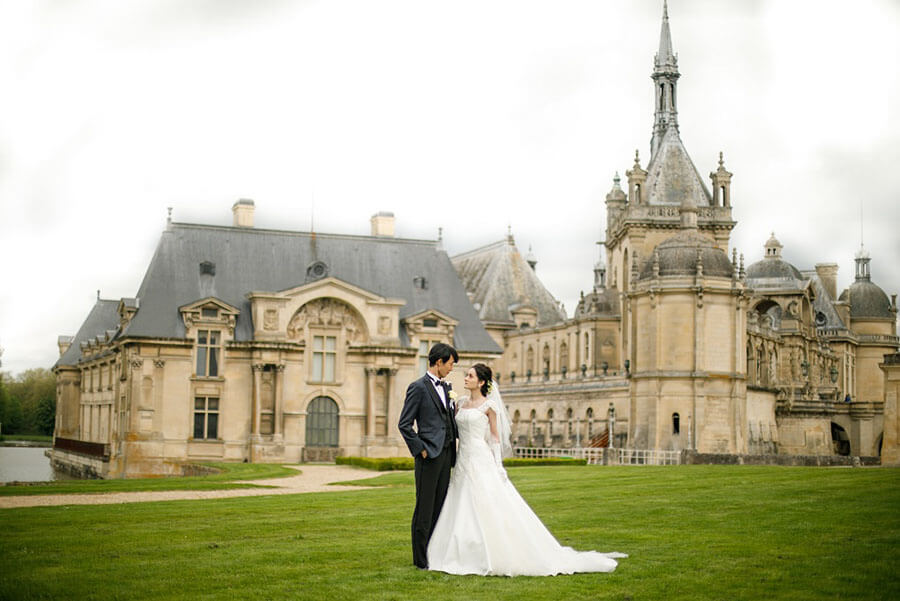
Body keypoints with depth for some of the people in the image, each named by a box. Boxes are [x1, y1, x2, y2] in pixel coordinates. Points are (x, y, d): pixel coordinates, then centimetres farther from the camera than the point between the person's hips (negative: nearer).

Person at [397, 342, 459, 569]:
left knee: (439, 507, 10)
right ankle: (420, 559, 4)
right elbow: (404, 424, -10)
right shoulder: (418, 387, -8)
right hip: (429, 456, -7)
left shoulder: (446, 387, 16)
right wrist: (420, 450, -12)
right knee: (424, 509, -2)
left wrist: (454, 447, 10)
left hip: (446, 454, 7)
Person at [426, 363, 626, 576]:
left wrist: (497, 467, -8)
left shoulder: (488, 405, -4)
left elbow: (495, 436, -3)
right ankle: (467, 557, 12)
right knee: (463, 512, 6)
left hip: (482, 462, -7)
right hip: (463, 461, 7)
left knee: (489, 511, -8)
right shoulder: (462, 402, 13)